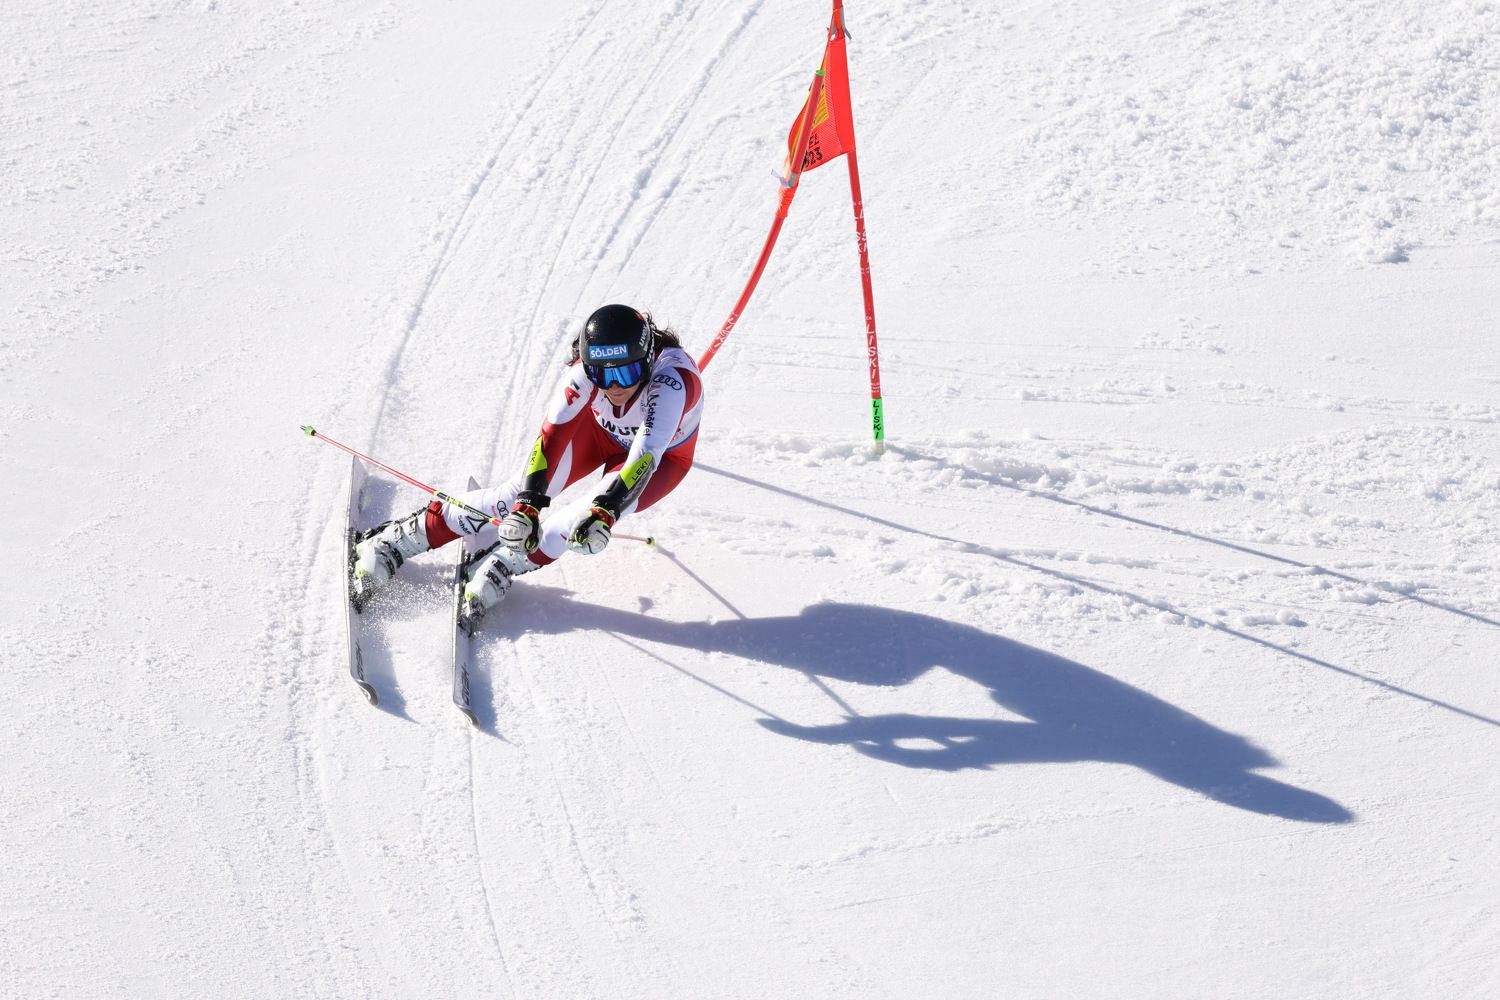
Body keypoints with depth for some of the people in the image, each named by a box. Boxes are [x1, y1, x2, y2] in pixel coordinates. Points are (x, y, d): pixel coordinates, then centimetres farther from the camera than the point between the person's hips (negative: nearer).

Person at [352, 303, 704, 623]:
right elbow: (551, 435, -35)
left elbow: (647, 455, -51)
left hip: (663, 455, -2)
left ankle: (504, 563, -19)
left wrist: (605, 509, -65)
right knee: (520, 493, -14)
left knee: (596, 516, -32)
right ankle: (394, 542, -7)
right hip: (597, 429, 2)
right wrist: (529, 503, -49)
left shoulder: (671, 378, -42)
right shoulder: (585, 370, -32)